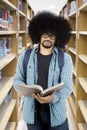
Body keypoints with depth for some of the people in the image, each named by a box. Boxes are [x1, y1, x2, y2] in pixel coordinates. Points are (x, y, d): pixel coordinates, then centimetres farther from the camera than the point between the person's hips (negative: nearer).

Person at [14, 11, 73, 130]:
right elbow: (18, 79, 6)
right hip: (32, 113, 2)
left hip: (56, 114, -1)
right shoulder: (25, 55, 0)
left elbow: (67, 86, -11)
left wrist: (53, 97, -30)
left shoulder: (65, 58, -7)